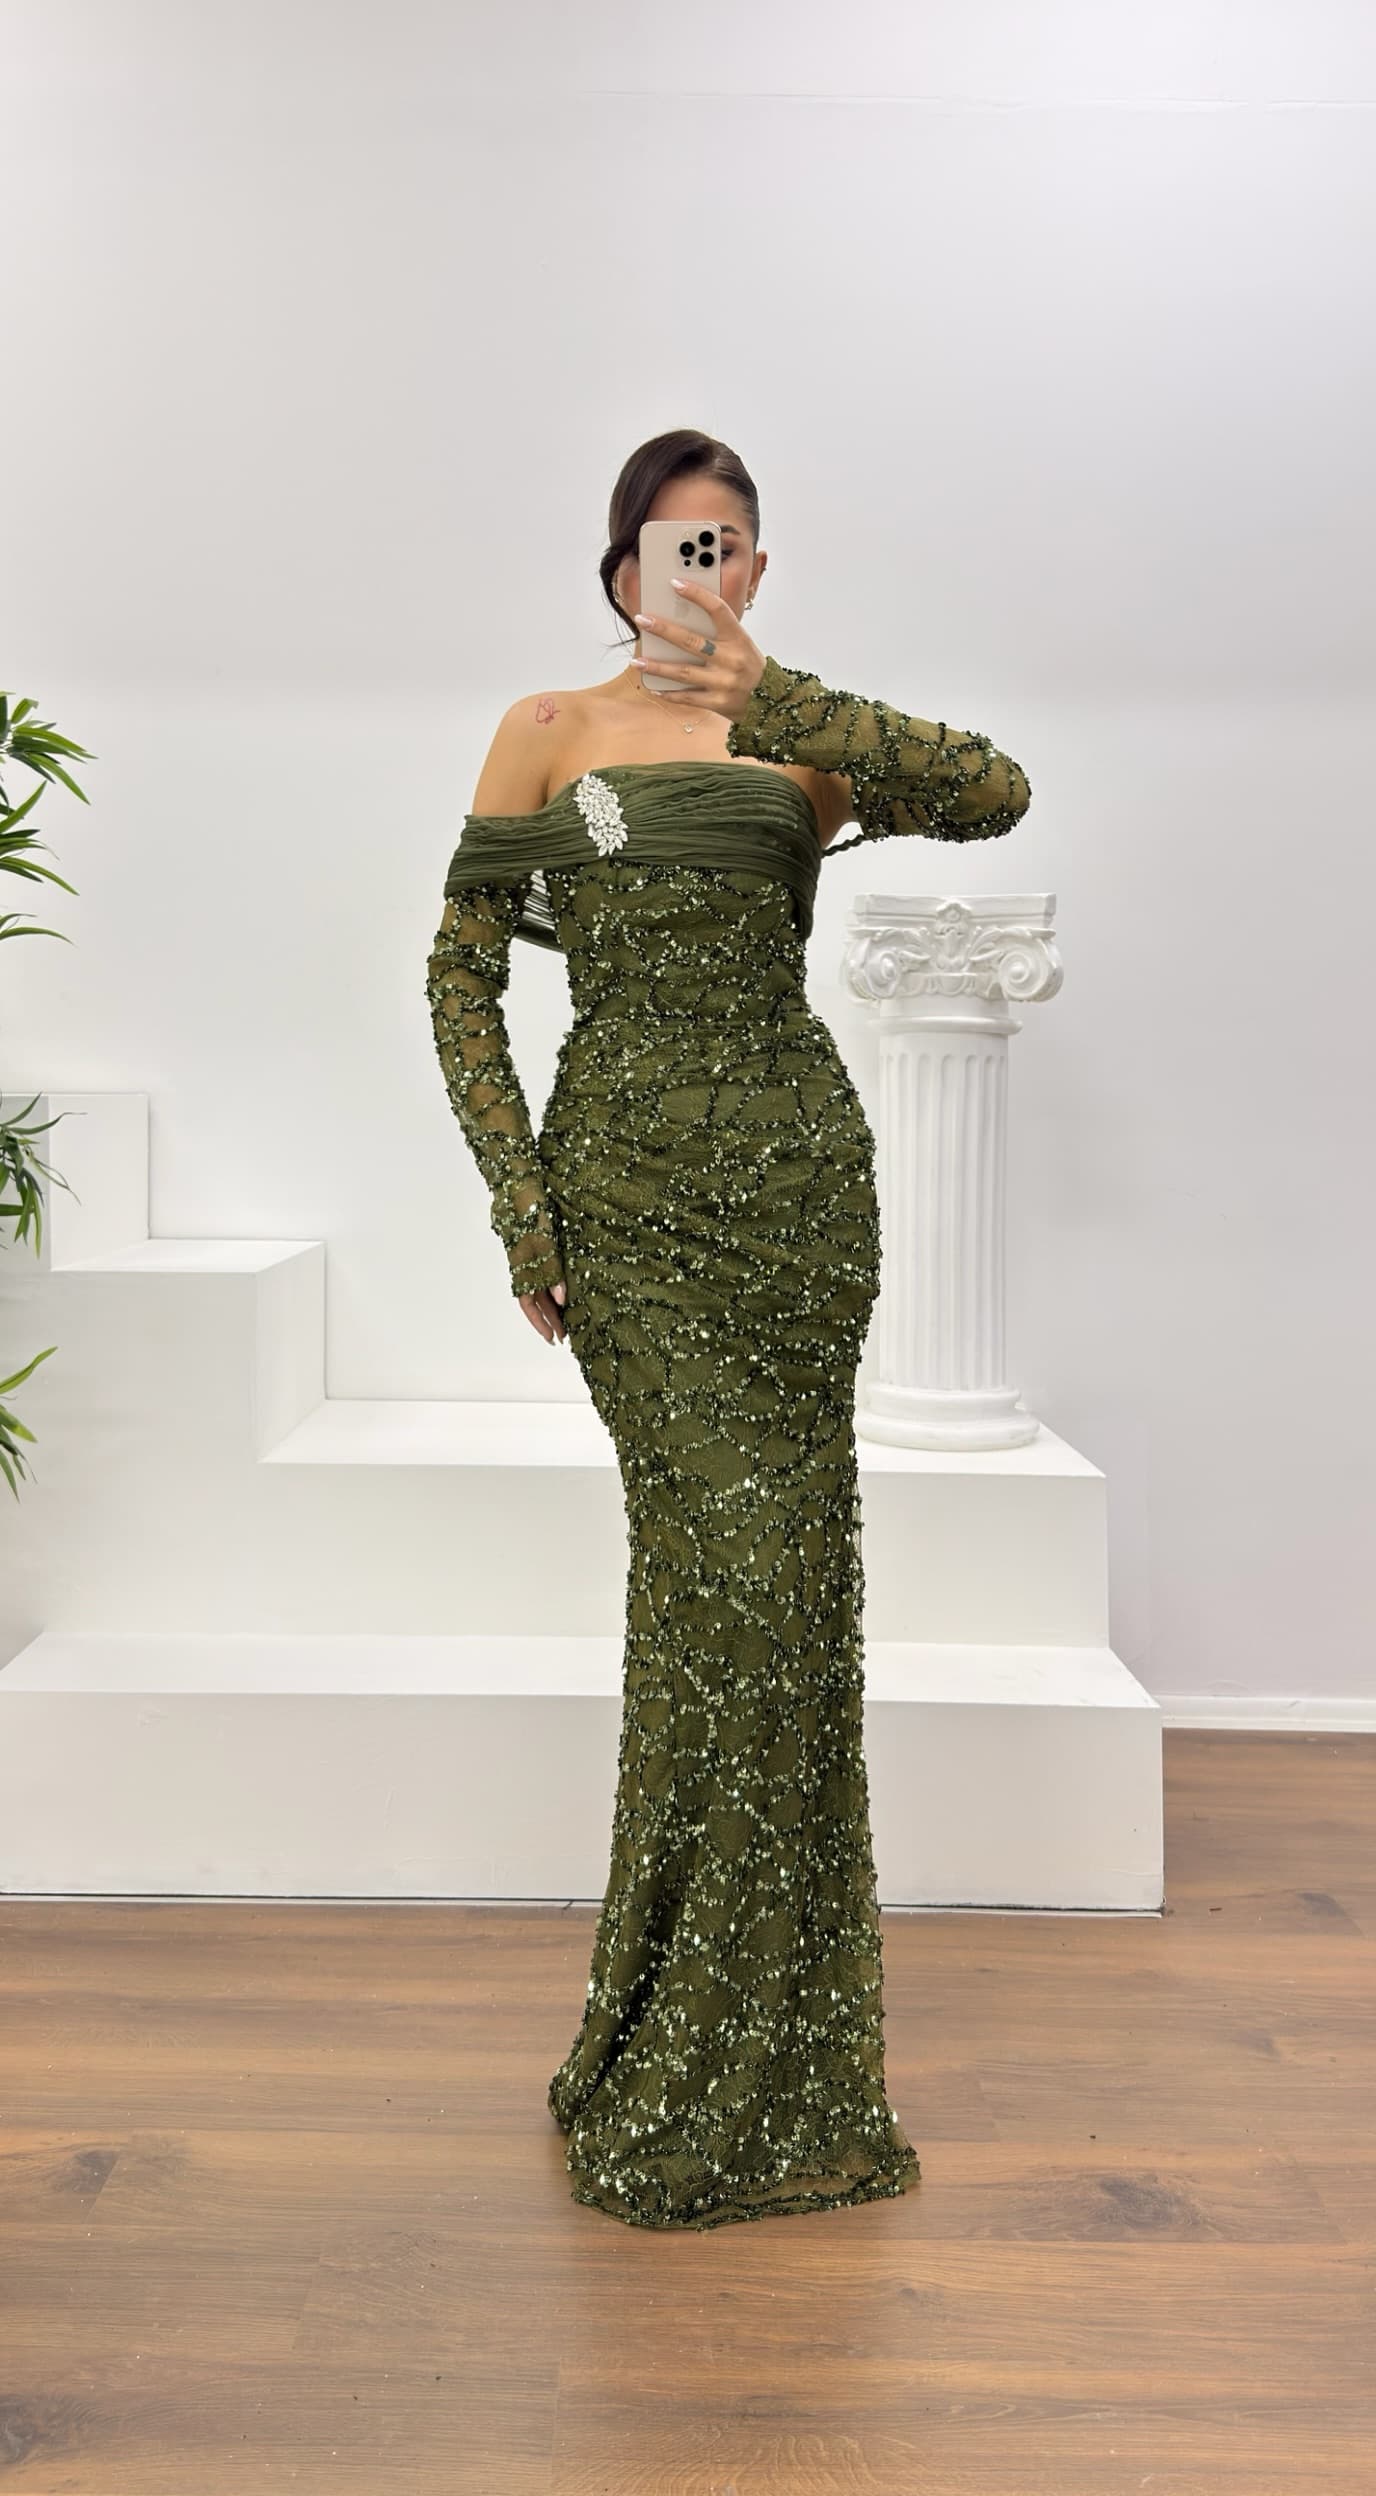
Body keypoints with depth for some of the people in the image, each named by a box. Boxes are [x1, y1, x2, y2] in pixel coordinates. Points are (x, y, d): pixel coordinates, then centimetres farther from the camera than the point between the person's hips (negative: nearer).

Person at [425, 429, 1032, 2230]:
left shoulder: (807, 741, 13)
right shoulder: (552, 731, 9)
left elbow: (996, 792, -7)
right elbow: (462, 972, 3)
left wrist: (782, 702, -14)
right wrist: (518, 1198, -7)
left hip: (799, 1167, 3)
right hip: (630, 1179, -2)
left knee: (788, 1576, 4)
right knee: (735, 1562, -9)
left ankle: (769, 2051, 23)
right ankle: (682, 2084, 10)